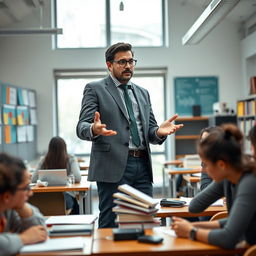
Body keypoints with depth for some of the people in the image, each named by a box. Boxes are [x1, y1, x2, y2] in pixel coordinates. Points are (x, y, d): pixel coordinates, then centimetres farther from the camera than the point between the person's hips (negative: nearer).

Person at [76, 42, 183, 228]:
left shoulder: (143, 93, 20)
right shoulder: (95, 89, 3)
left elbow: (150, 131, 18)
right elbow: (82, 127, -6)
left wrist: (159, 132, -7)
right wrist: (94, 130, -29)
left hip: (142, 166, 5)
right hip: (114, 166, -5)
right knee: (111, 226, -2)